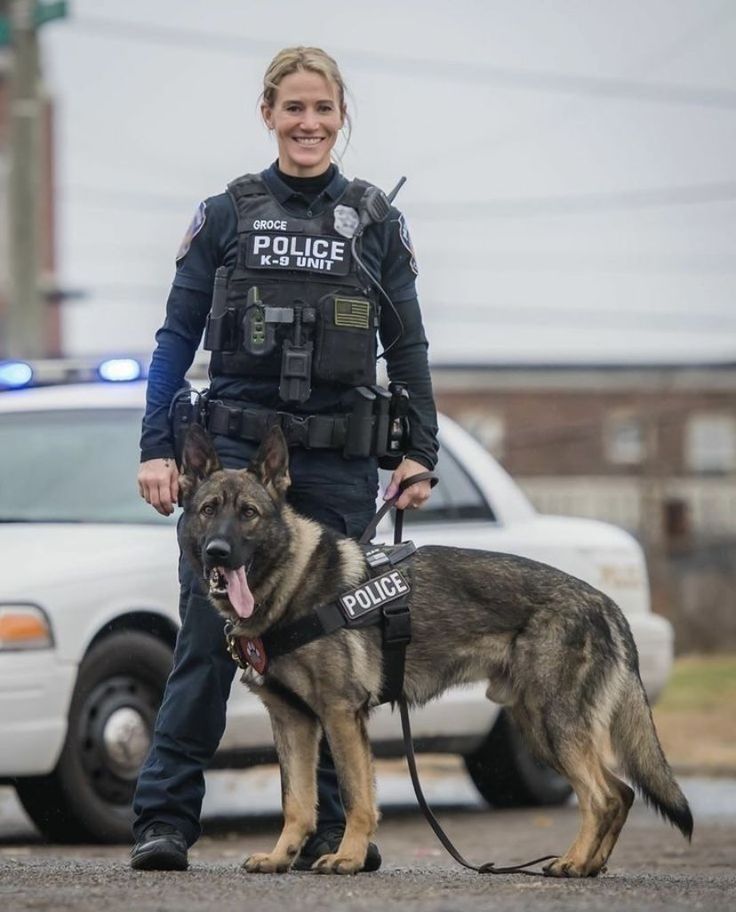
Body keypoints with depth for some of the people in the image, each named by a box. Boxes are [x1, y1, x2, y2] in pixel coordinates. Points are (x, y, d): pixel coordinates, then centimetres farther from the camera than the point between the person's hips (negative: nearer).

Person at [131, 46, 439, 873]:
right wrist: (157, 448, -3)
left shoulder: (375, 222, 9)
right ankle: (164, 818, -4)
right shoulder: (226, 215, 5)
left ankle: (326, 827, 12)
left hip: (338, 463, 2)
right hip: (236, 448, -2)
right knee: (209, 635, -7)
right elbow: (177, 336, 4)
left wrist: (420, 452, 2)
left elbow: (407, 347, 10)